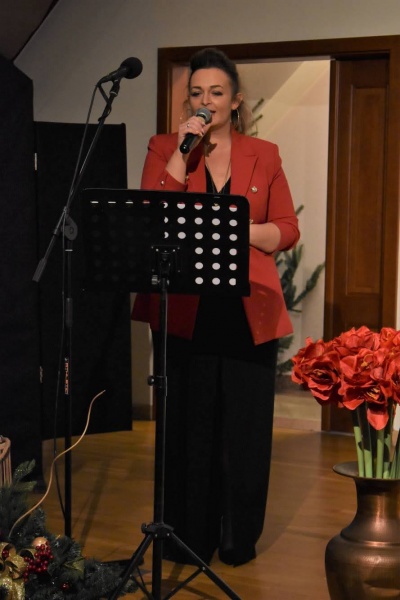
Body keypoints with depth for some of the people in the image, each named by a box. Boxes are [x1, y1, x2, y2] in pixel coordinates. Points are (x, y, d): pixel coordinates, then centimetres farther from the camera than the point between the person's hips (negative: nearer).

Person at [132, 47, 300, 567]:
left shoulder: (263, 155, 11)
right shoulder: (164, 149, 9)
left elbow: (288, 229, 7)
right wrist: (182, 152, -9)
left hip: (248, 312, 1)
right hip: (184, 312, -1)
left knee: (244, 427, 4)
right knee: (187, 426, 3)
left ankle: (239, 539, 19)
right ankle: (186, 539, 17)